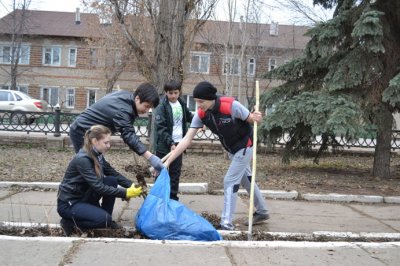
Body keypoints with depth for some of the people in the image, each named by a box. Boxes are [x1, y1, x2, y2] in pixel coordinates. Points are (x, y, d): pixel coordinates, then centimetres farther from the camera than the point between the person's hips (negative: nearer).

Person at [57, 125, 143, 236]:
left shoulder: (97, 155, 0)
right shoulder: (82, 159, -26)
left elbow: (114, 174, 3)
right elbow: (98, 187, -29)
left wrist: (131, 185, -12)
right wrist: (125, 193, -30)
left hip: (84, 197, 8)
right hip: (68, 203, -8)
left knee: (112, 180, -9)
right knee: (104, 219, -25)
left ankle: (107, 221, 3)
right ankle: (70, 222, -3)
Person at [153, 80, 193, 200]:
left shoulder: (182, 104, 6)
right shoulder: (161, 107, -13)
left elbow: (188, 117, 24)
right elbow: (160, 128, -18)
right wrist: (170, 143, -27)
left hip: (178, 143, 6)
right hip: (164, 145, -6)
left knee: (176, 172, 12)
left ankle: (173, 197, 22)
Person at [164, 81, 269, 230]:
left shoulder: (231, 106, -33)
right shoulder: (201, 114, -19)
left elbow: (251, 119, -18)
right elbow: (187, 140, -21)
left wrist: (256, 118, -43)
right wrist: (168, 162, -26)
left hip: (244, 146, -6)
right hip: (231, 149, 7)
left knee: (230, 181, -11)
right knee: (246, 180, 20)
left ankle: (227, 223, -2)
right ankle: (262, 212, 39)